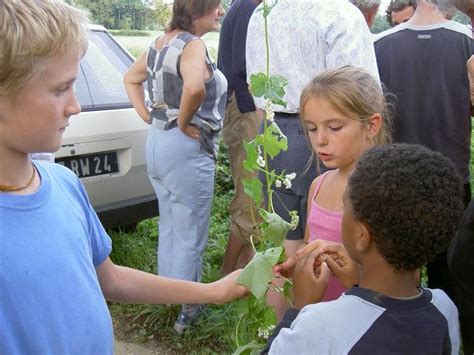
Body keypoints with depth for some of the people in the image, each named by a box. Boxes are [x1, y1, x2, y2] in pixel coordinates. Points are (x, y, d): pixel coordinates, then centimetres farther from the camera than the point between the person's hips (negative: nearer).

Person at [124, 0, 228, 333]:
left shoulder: (160, 43, 9)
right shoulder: (193, 45, -17)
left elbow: (131, 78, 23)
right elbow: (194, 88, -37)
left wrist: (149, 116, 12)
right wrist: (183, 122, -20)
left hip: (157, 142, 9)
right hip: (187, 148, -9)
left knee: (169, 228, 22)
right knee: (190, 238, 5)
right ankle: (187, 310, 19)